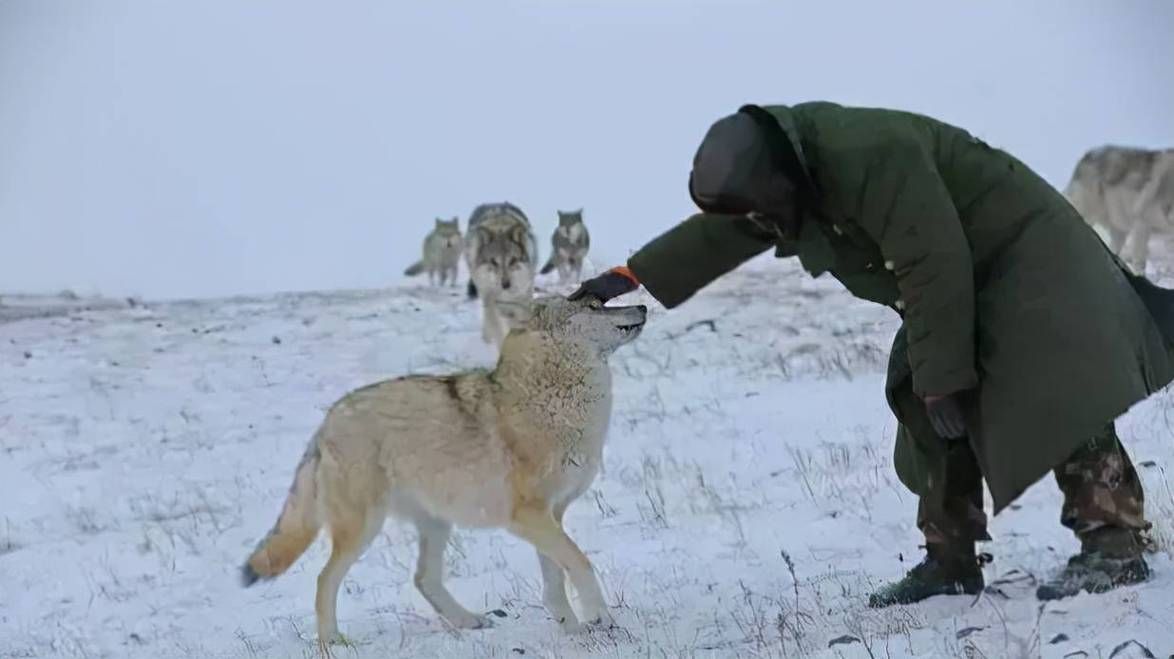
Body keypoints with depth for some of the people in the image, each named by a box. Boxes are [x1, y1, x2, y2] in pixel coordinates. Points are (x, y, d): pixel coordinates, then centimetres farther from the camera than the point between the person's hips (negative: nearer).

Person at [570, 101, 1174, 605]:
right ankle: (950, 560, 6)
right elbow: (712, 236, 14)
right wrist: (629, 276, 11)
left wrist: (942, 375, -26)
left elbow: (933, 269, -31)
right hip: (955, 287, 10)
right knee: (932, 422, 3)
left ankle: (1115, 544, -26)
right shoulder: (776, 171, -2)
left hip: (1022, 253, -10)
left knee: (1052, 397, -23)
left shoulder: (873, 157, -33)